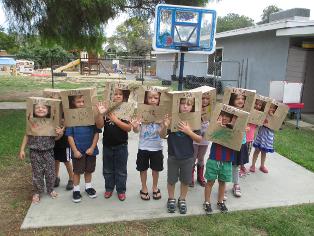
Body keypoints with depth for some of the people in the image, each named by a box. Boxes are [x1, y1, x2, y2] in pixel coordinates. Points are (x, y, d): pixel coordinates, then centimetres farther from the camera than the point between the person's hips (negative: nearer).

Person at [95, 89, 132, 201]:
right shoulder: (106, 109, -3)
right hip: (107, 145, 2)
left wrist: (116, 120, -21)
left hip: (121, 146, -2)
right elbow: (99, 125, -10)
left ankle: (121, 190, 25)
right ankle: (109, 188, 32)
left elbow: (129, 128, -14)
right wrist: (100, 114, -26)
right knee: (107, 169, 15)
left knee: (121, 170, 10)